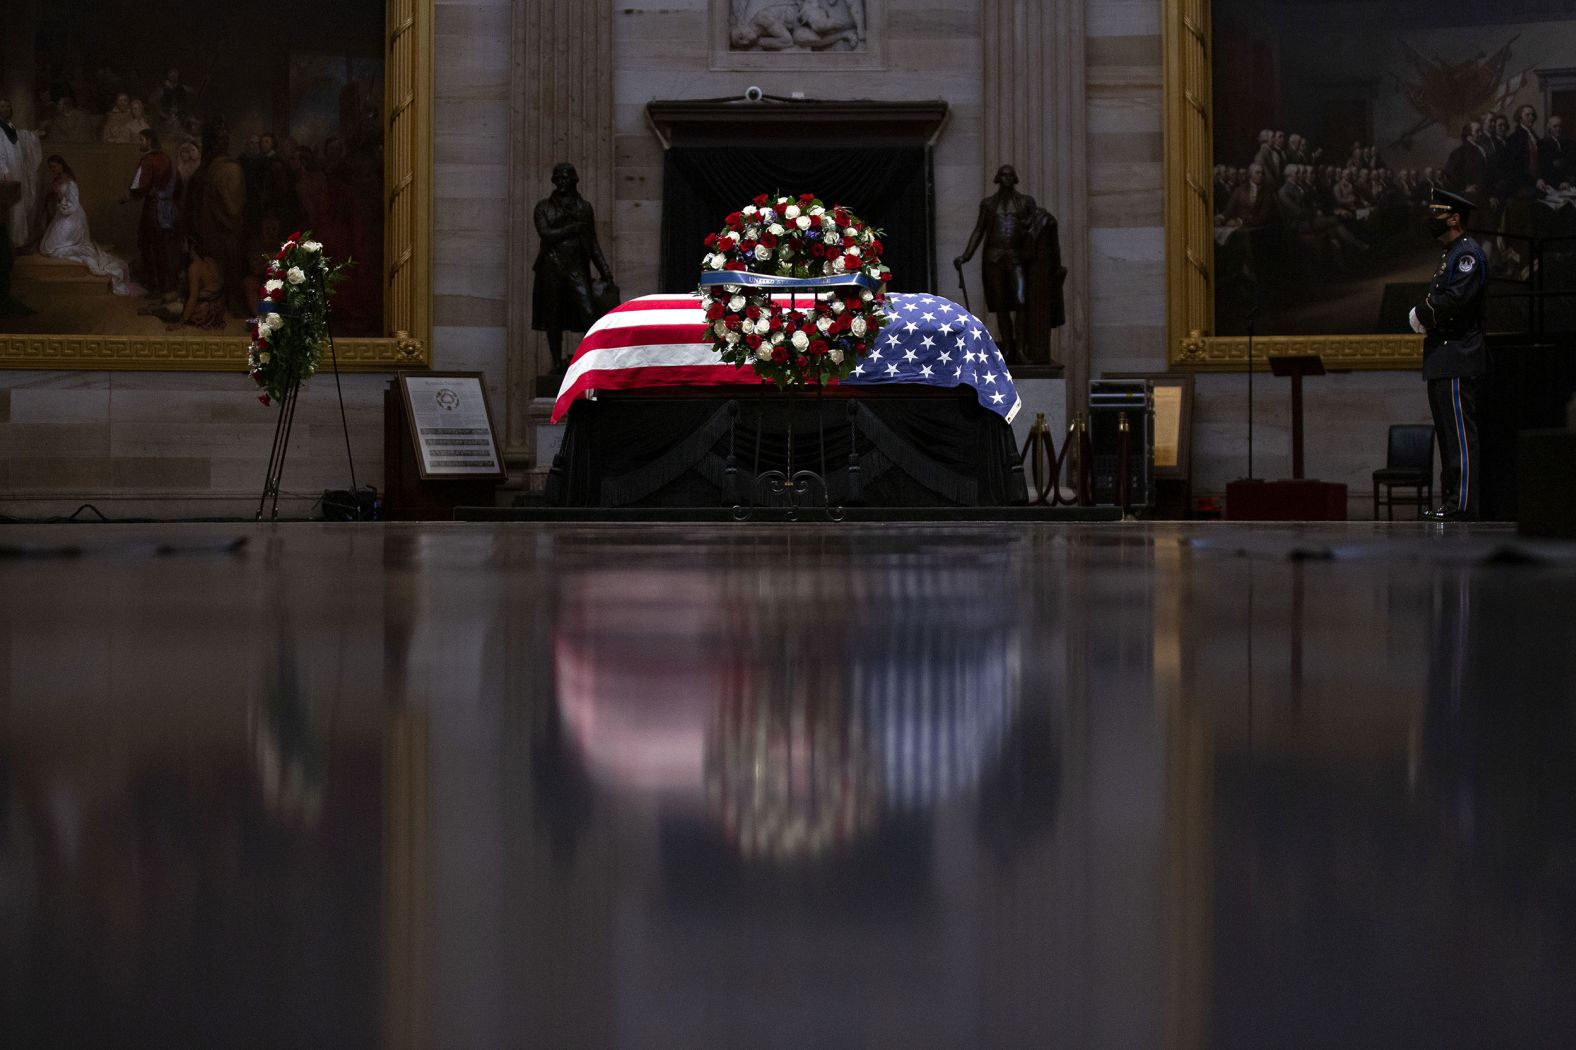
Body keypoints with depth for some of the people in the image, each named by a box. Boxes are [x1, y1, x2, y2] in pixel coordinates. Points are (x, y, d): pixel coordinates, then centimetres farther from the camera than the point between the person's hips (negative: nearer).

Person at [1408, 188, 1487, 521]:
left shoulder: (1468, 253, -11)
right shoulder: (1450, 254, 21)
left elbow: (1457, 297, -23)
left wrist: (1423, 313, -9)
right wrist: (1426, 319, 5)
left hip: (1458, 360, -11)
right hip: (1443, 359, 11)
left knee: (1460, 432, -11)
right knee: (1447, 432, 12)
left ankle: (1463, 504, -12)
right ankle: (1452, 499, 17)